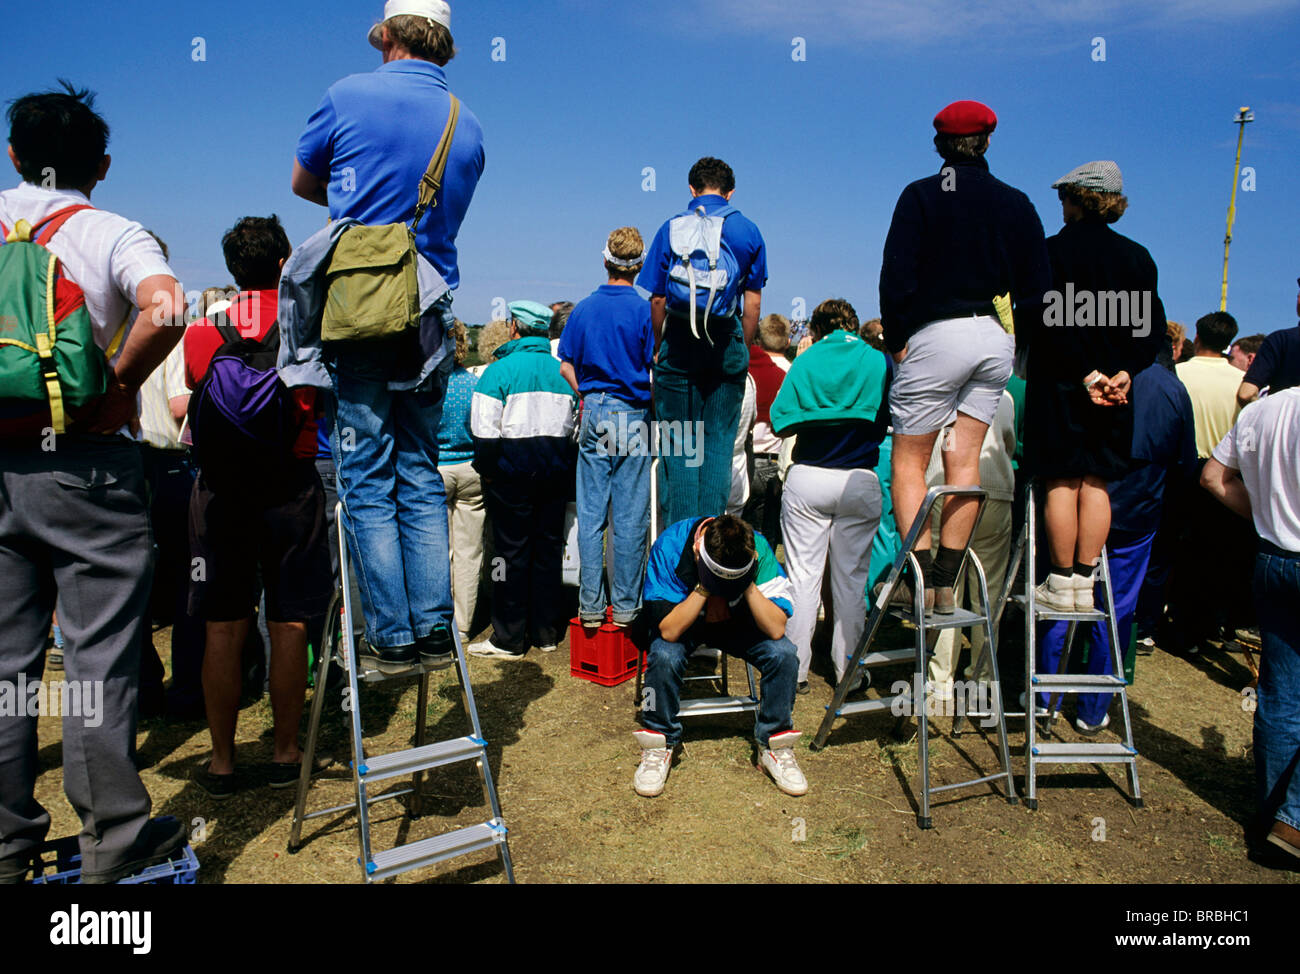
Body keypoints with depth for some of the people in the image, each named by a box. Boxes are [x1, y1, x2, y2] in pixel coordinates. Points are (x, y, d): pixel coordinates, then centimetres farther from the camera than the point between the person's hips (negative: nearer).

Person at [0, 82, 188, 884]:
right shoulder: (113, 235, -3)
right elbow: (166, 309, -24)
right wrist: (119, 384, -11)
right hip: (85, 465, -4)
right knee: (98, 659, 1)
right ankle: (114, 840, 10)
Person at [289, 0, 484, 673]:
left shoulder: (349, 96, -1)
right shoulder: (468, 125, 10)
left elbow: (303, 182, 14)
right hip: (429, 318, 4)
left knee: (367, 480, 0)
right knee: (420, 476, 9)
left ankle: (391, 636, 1)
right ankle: (434, 630, 9)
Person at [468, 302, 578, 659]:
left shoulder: (500, 369, -8)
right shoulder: (564, 370, 8)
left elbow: (485, 429, -13)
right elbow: (576, 425, 13)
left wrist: (487, 470, -2)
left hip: (513, 471, -5)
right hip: (556, 472, 5)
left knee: (511, 551, 1)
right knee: (549, 548, 10)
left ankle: (509, 639, 7)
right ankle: (546, 633, 18)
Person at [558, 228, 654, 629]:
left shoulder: (583, 309, 6)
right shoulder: (646, 310, -6)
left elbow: (567, 367, 8)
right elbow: (655, 373, -9)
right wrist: (658, 416, 6)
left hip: (594, 415, 3)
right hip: (634, 417, -3)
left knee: (590, 515, 7)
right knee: (630, 517, 2)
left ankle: (590, 605, 10)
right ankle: (625, 605, 7)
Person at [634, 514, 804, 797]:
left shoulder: (758, 550, -26)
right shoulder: (670, 545, -31)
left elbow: (776, 629, -28)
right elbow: (669, 631, -32)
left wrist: (748, 585, -37)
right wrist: (704, 588, -39)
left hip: (735, 622, 2)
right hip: (681, 619, -2)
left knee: (784, 653, -24)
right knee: (664, 657, -34)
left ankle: (775, 745, -1)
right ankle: (659, 745, -8)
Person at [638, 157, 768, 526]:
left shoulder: (671, 228, 4)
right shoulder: (748, 231, 7)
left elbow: (656, 299, 1)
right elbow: (753, 304, 4)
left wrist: (659, 347, 11)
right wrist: (742, 350, 13)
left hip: (680, 340, 0)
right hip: (727, 343, 1)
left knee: (677, 441, 5)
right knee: (719, 441, 5)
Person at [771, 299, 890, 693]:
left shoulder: (804, 362, 3)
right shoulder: (880, 361, 3)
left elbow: (780, 422, -2)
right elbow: (887, 422, 6)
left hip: (806, 479, 0)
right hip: (860, 481, 0)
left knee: (802, 575, 6)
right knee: (851, 579, 8)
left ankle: (795, 670, 10)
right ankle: (848, 671, 17)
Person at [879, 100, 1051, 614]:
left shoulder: (921, 195, 1)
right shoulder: (1016, 203, 12)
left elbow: (897, 276, -7)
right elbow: (1036, 287, 10)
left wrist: (896, 339, 0)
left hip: (937, 334, -4)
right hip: (997, 341, 5)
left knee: (908, 458, 1)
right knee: (965, 459, 6)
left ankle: (919, 576, -10)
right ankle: (945, 581, 6)